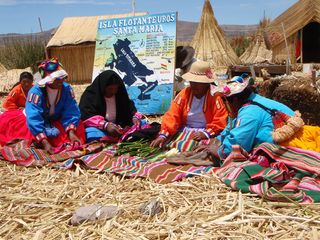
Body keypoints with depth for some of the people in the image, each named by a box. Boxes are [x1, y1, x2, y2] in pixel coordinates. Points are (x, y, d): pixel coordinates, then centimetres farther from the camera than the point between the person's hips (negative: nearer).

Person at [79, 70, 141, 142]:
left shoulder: (120, 95, 8)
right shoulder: (90, 95, -8)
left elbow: (130, 107, 13)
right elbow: (87, 116, -20)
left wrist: (135, 117, -13)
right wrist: (105, 125, -36)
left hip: (119, 127, 5)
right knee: (93, 135, -39)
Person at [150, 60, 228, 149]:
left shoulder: (214, 97, -6)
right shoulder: (184, 94, 2)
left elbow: (220, 121, -9)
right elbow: (172, 116, -5)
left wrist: (205, 133, -24)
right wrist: (163, 135, -19)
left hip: (207, 137, -3)